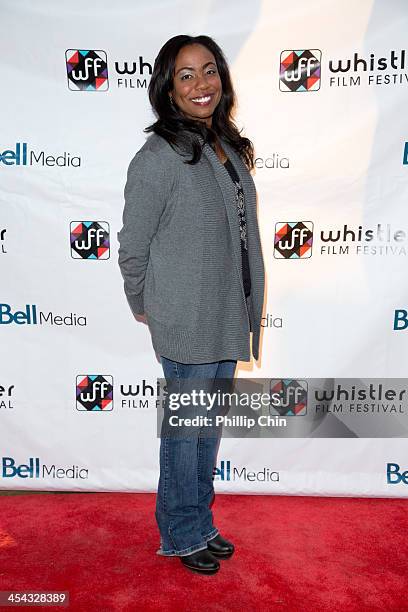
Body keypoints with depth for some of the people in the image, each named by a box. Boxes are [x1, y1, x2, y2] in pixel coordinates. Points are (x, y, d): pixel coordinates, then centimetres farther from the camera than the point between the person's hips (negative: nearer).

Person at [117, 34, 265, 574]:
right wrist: (144, 308, 2)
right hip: (187, 323, -7)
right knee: (185, 429, 8)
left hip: (229, 317, 7)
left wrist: (244, 309, 14)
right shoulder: (158, 157, -14)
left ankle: (200, 523, 39)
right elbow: (133, 247, -9)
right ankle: (181, 535, 32)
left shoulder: (229, 147, 9)